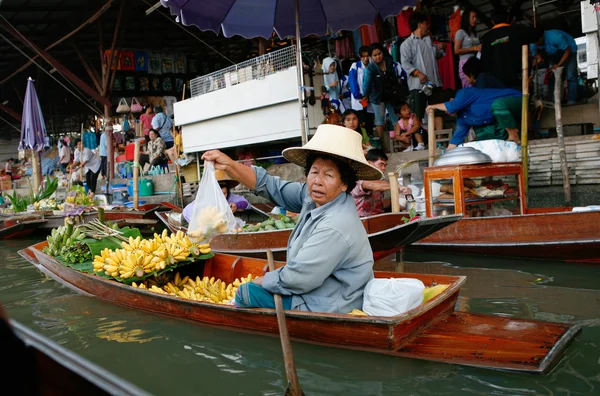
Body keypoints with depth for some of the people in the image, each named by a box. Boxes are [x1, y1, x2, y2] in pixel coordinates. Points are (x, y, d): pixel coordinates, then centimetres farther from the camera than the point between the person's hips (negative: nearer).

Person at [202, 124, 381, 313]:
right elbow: (271, 186, -1)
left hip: (325, 310, -8)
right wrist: (229, 165, -11)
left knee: (247, 293, -1)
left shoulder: (335, 227, -30)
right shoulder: (314, 198, -6)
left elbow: (295, 279, -26)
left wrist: (260, 281, -9)